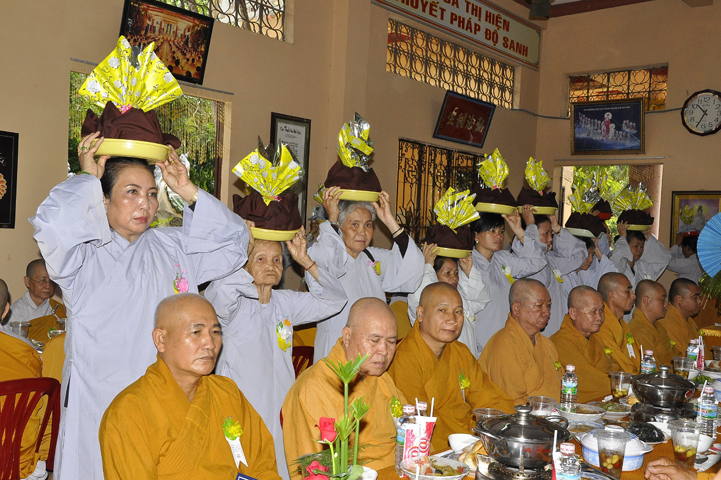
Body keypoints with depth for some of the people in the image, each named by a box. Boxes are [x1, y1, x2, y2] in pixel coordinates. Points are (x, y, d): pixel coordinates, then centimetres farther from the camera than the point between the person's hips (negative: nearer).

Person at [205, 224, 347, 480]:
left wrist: (306, 262, -1)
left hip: (280, 411, 5)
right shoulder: (235, 304, -6)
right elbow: (217, 294, -31)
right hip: (240, 411, -5)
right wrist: (241, 251, -19)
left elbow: (334, 301, 11)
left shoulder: (286, 302, 12)